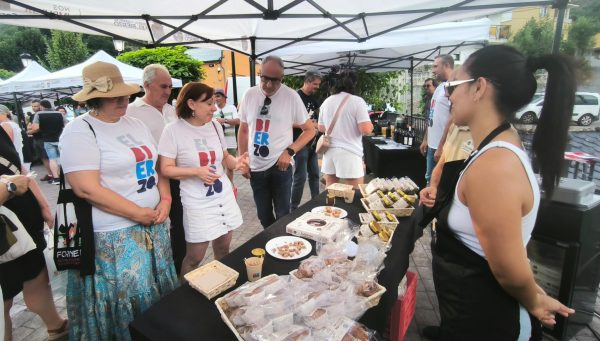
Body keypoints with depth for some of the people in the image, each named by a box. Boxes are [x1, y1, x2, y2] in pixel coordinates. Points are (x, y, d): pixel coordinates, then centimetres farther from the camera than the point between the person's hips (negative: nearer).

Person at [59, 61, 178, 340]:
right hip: (115, 234, -7)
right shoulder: (80, 132, -13)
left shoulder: (135, 124, 9)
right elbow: (88, 189, -21)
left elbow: (156, 165, 13)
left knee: (158, 291, 18)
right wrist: (139, 214, -17)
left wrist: (165, 200, -3)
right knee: (128, 298, 6)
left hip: (155, 224, 7)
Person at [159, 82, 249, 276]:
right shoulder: (173, 130, -12)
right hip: (198, 203, -5)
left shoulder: (215, 126, 5)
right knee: (194, 257, 5)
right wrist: (196, 171, -25)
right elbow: (166, 169, -11)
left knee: (223, 250, 18)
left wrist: (236, 162, -7)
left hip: (224, 196, 6)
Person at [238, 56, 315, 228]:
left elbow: (310, 130, -2)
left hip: (280, 166, -3)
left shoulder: (291, 97, -8)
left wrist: (290, 151, -13)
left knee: (282, 214, 6)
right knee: (263, 214, 16)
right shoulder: (249, 95, 0)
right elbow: (243, 130, 10)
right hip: (255, 167, 4)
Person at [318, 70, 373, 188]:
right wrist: (370, 125, 7)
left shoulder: (326, 102, 9)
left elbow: (321, 128, 17)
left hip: (330, 150, 6)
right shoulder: (357, 101, -8)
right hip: (349, 152, -6)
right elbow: (366, 129, -14)